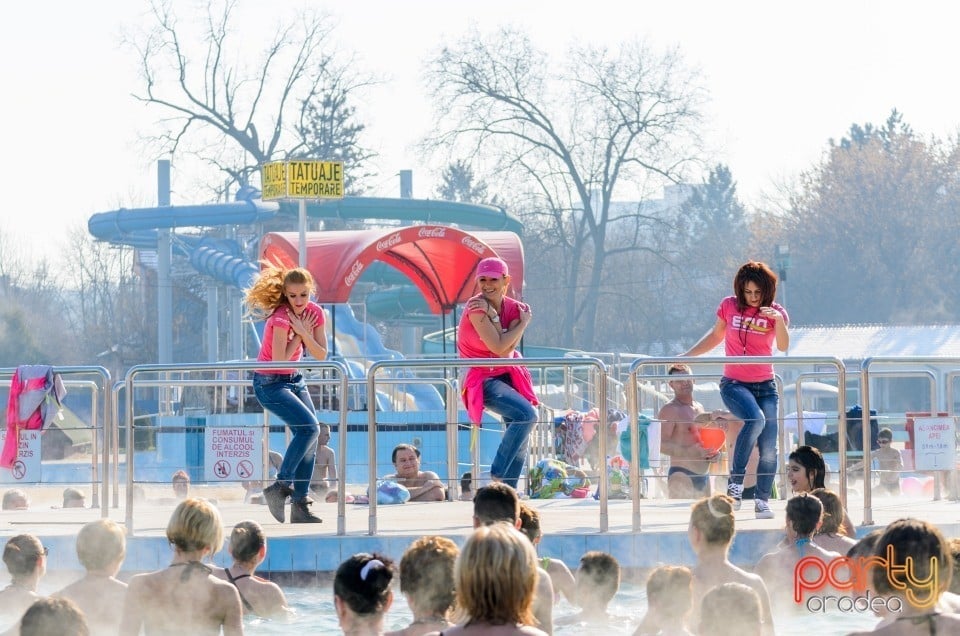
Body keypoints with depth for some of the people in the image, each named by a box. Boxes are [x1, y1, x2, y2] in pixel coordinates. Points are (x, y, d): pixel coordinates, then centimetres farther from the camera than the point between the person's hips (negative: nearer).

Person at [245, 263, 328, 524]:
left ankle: (300, 505, 0)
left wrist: (305, 334, -18)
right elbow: (280, 360, -27)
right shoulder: (281, 318, -24)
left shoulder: (314, 312, -3)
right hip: (270, 383, -7)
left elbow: (321, 355, -3)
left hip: (294, 380, 7)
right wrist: (298, 335, -20)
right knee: (309, 427, -23)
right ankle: (281, 486, -14)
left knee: (310, 437, -3)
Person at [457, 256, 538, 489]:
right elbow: (498, 347, -23)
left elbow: (507, 351, -15)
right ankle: (497, 476, -20)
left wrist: (492, 316, -21)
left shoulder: (514, 309, 0)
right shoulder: (476, 308, -16)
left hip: (507, 374, 7)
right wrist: (523, 324, -11)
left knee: (520, 437, 5)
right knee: (526, 415, -26)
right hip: (483, 379, -7)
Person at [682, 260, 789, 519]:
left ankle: (762, 500, 6)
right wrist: (686, 356, 15)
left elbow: (783, 346, -16)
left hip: (765, 386, 2)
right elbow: (715, 336, 17)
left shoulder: (775, 312, 0)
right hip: (734, 384, -2)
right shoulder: (729, 306, 2)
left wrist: (779, 321, -32)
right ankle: (735, 483, -25)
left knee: (768, 448, -6)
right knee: (755, 419, -32)